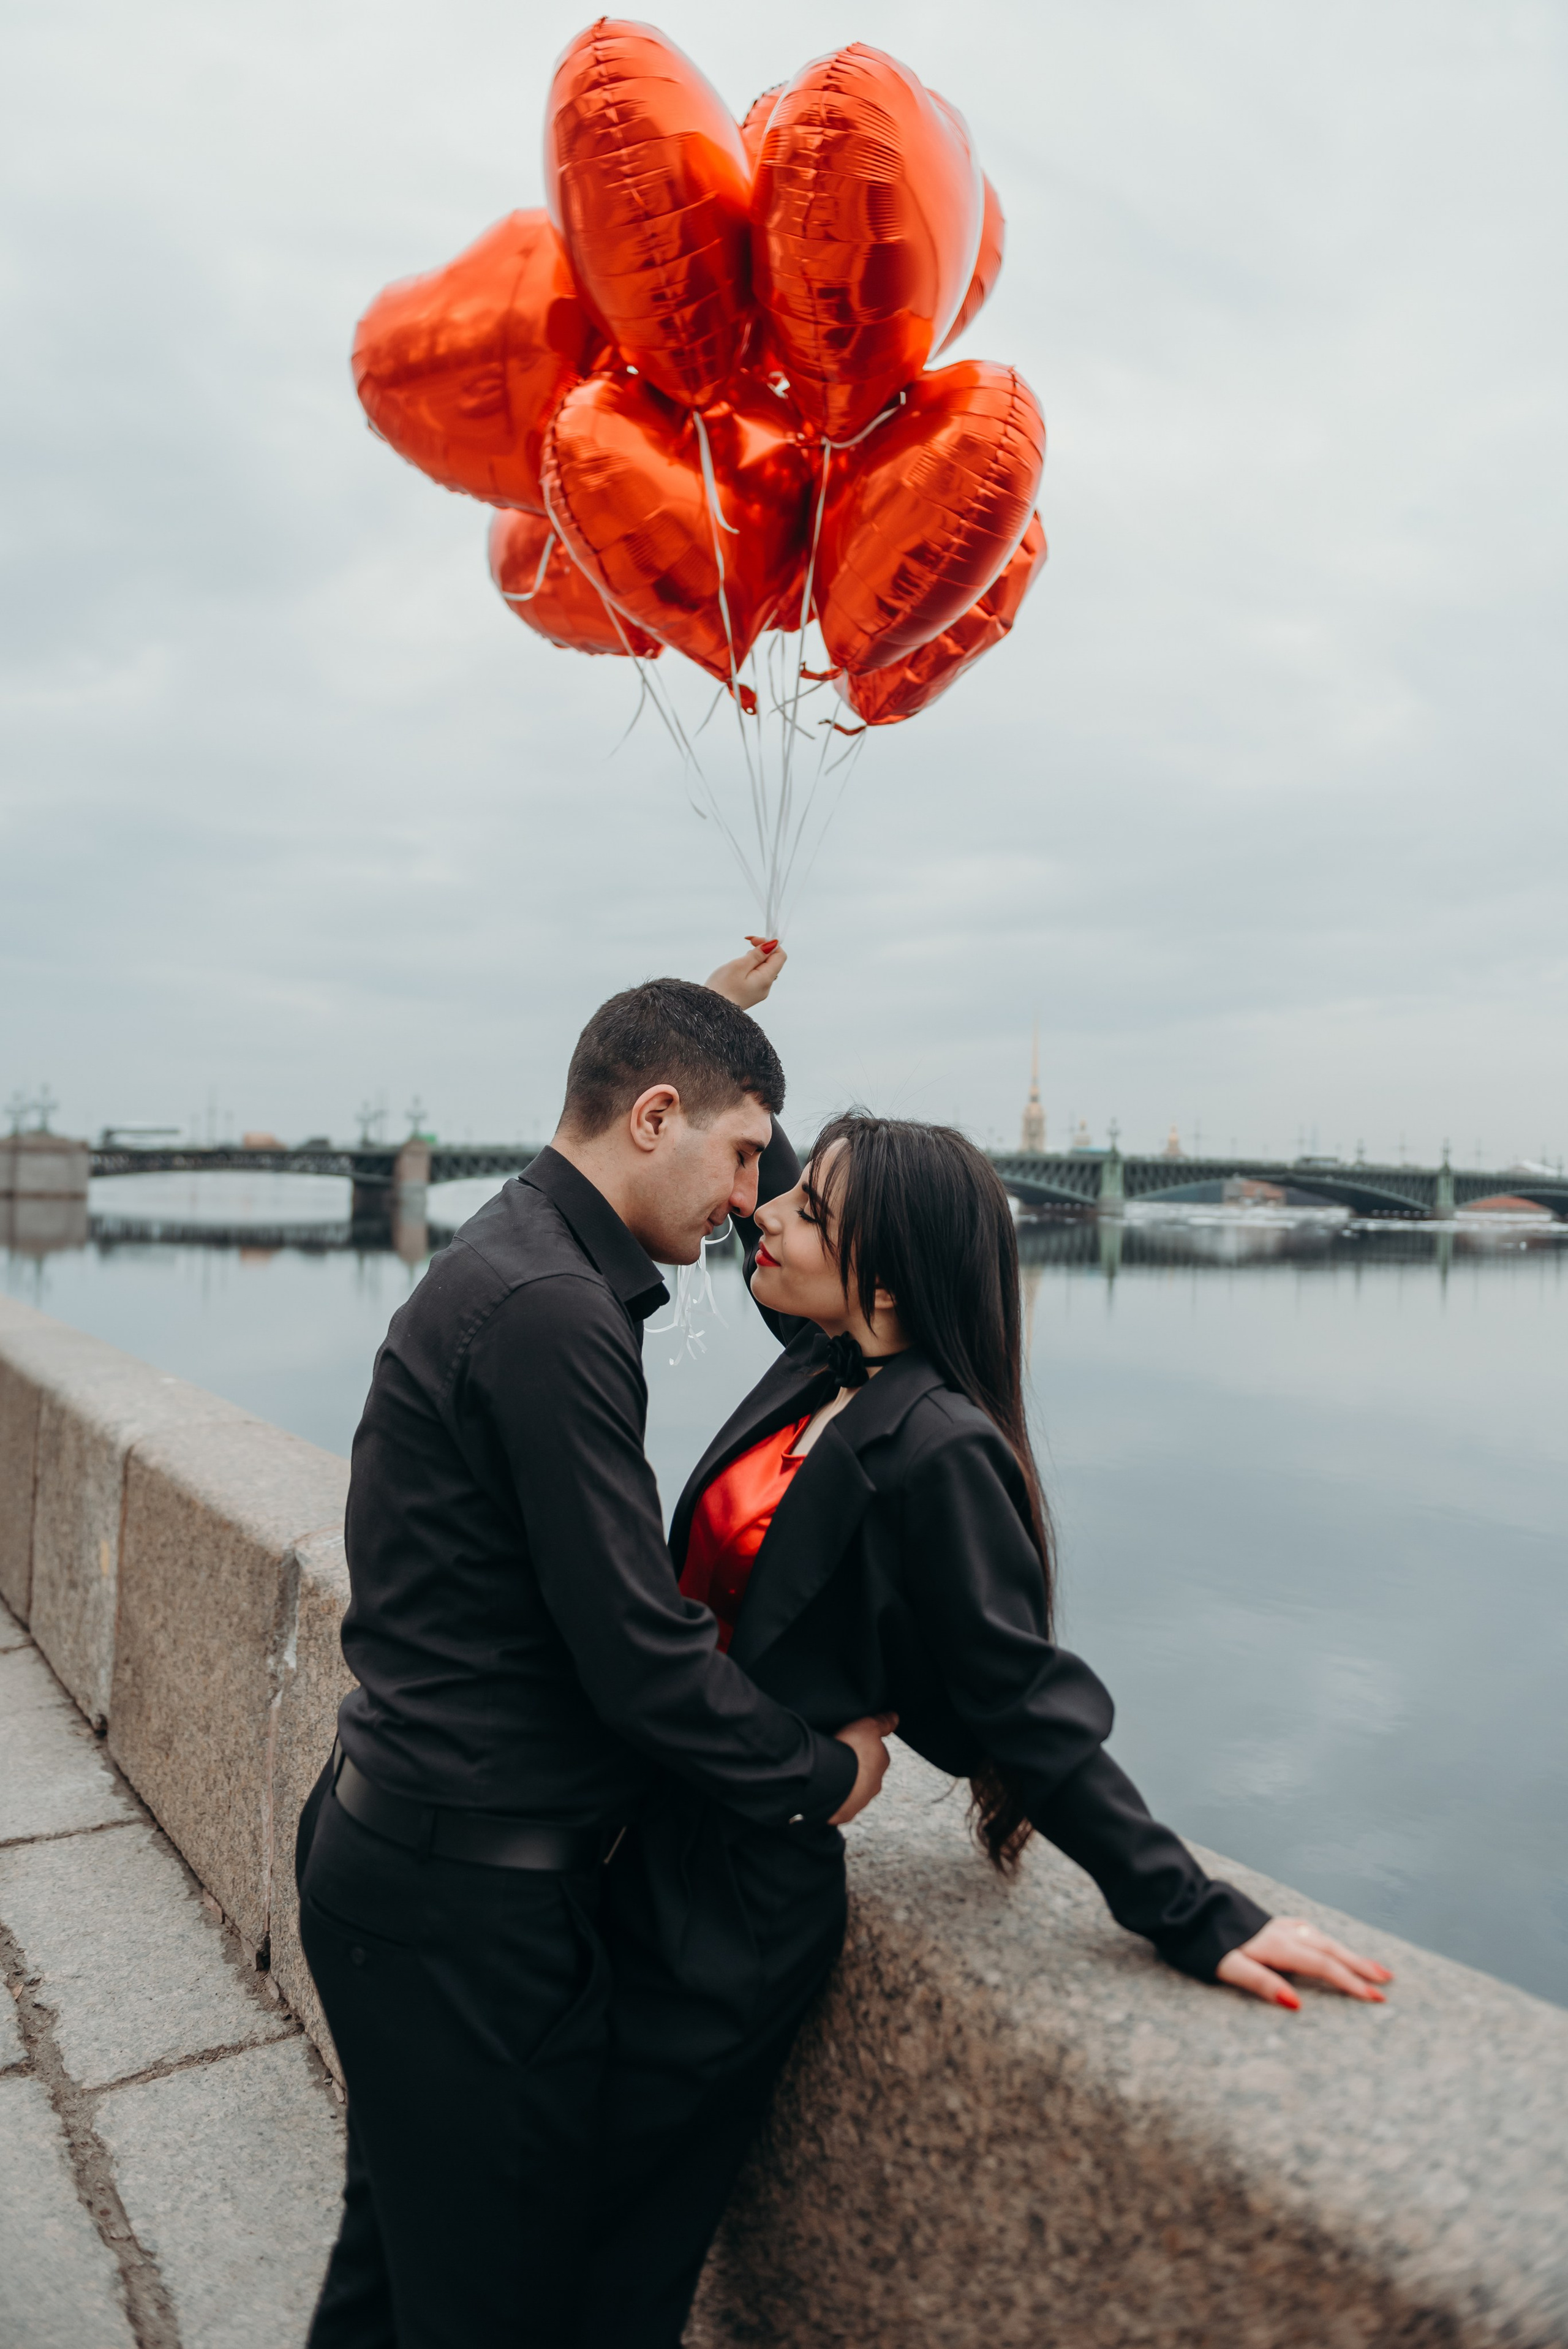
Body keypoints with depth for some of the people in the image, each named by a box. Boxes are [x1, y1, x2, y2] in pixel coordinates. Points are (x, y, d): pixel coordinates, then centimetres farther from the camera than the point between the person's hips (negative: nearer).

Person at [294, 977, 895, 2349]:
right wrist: (823, 1778, -9)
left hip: (405, 1843, 10)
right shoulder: (553, 1312, -24)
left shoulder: (506, 1265, 9)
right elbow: (637, 1656, -23)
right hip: (472, 1894, -10)